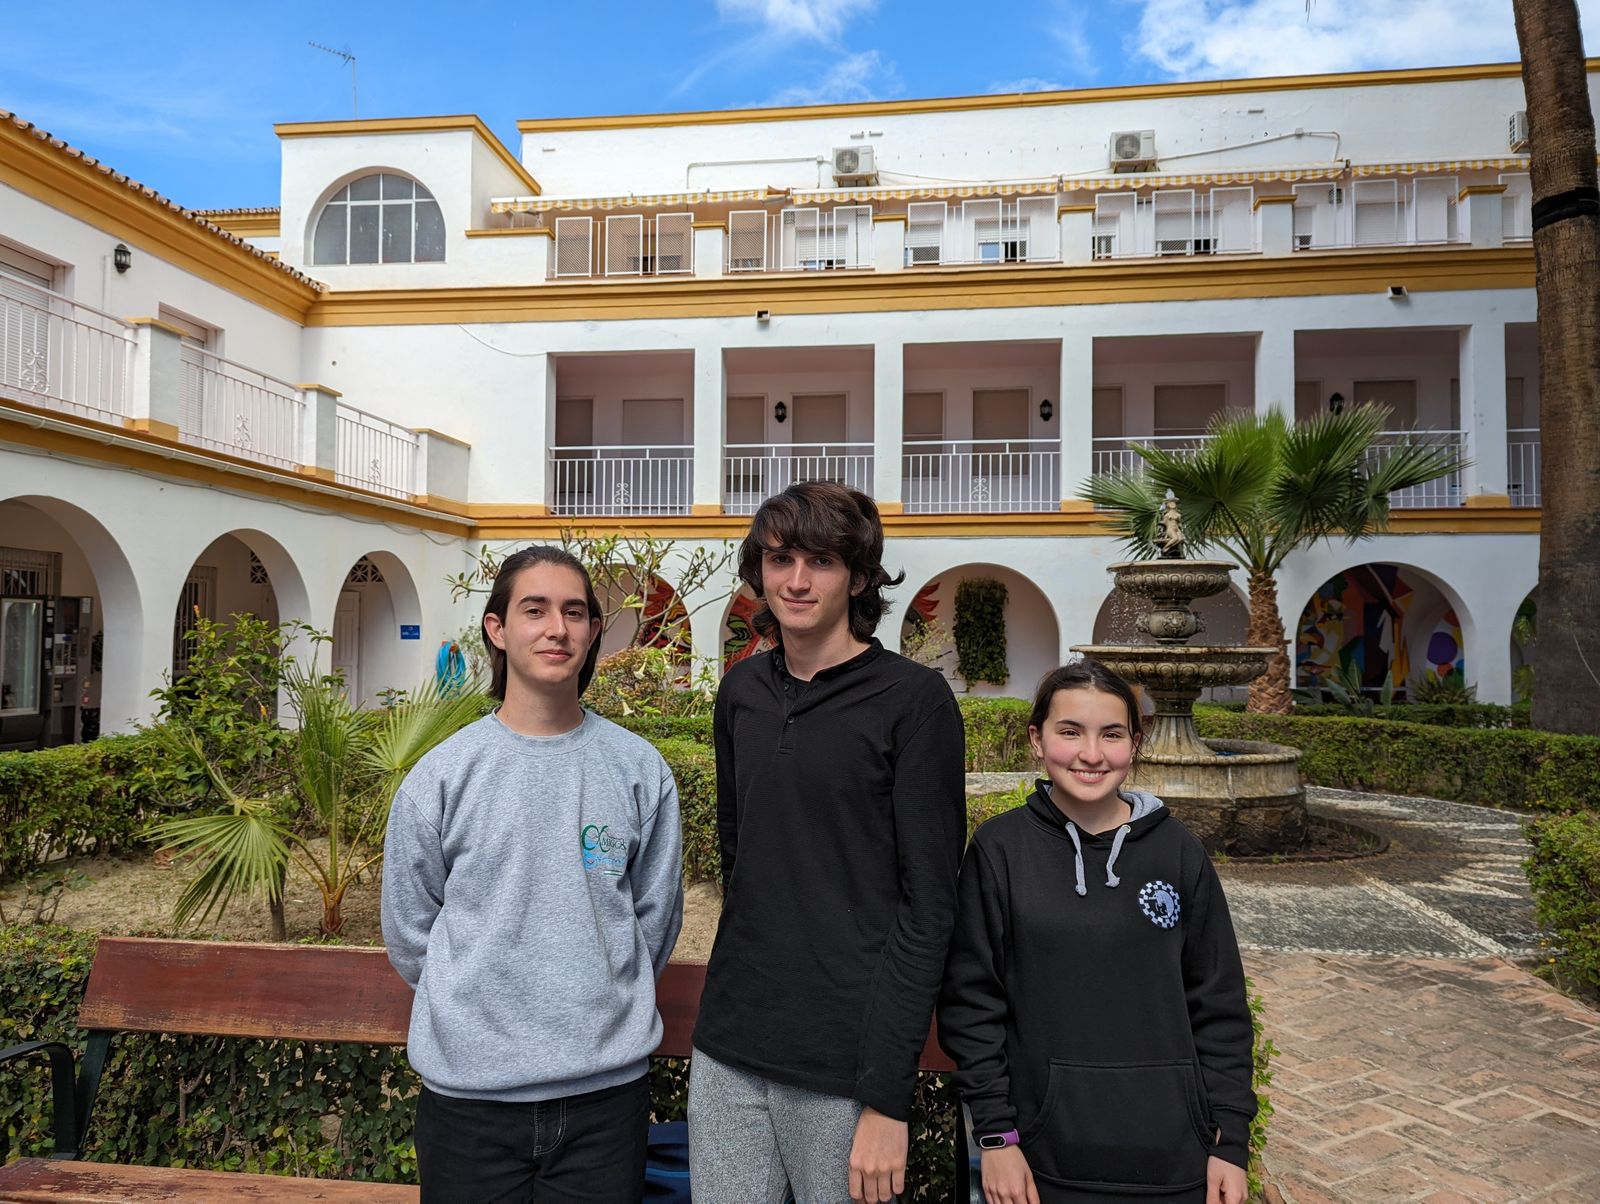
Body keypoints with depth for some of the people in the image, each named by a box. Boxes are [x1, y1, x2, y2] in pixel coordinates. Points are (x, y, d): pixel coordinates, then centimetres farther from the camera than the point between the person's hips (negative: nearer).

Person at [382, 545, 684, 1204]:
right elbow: (409, 931, 4)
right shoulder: (441, 775, -4)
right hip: (468, 1085, 0)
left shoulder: (640, 769, -2)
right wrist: (480, 1005, 6)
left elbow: (654, 917, 6)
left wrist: (603, 1006, 7)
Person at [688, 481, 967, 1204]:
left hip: (843, 1066, -4)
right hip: (726, 1052, 5)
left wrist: (888, 1095, -14)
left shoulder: (913, 699, -10)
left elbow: (928, 903, -12)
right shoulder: (743, 691, 5)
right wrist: (744, 979, 11)